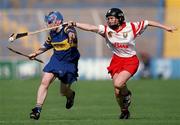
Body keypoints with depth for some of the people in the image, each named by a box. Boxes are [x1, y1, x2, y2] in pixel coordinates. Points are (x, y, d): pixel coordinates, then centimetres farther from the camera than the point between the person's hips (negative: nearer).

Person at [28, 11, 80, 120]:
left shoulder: (66, 29, -19)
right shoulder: (52, 33, 2)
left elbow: (71, 33, -44)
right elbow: (47, 45, 22)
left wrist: (71, 35, -68)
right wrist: (36, 53, 23)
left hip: (69, 63, -5)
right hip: (56, 60, 5)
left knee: (64, 91, 4)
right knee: (45, 82, -13)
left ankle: (71, 95, 42)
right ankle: (38, 109, -10)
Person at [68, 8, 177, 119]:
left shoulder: (131, 27, -11)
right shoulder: (107, 29, -8)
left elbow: (148, 23, -2)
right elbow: (91, 27, -19)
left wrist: (165, 27, 3)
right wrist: (75, 24, -32)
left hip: (131, 61, -3)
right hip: (117, 60, 3)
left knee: (118, 84, -25)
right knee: (117, 92, 1)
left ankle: (127, 94, 10)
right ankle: (124, 111, 27)